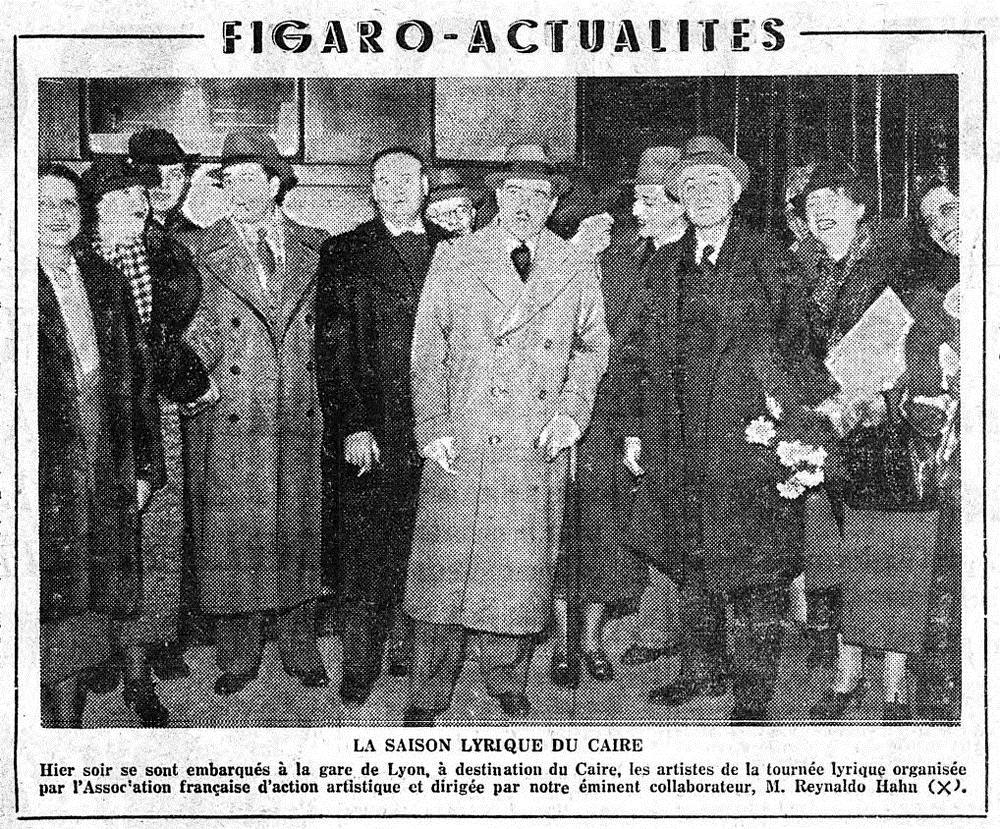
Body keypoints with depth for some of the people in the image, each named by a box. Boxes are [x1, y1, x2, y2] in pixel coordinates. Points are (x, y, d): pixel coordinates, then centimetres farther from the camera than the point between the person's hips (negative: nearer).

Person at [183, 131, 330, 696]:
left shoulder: (314, 249, 8)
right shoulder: (204, 252, 3)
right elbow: (200, 334, 0)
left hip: (301, 417, 2)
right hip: (232, 419, -1)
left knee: (298, 531, 9)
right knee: (233, 535, 3)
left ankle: (300, 650, 22)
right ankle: (239, 659, 15)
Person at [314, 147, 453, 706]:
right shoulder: (345, 253, 5)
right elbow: (331, 349, -1)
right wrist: (351, 424, -10)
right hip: (370, 431, -2)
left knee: (419, 552, 6)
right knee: (363, 557, 1)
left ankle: (410, 654, 20)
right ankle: (360, 666, 12)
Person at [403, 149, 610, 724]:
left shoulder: (579, 268, 9)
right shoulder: (453, 260, 5)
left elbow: (593, 346, 15)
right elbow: (428, 349, 3)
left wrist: (573, 411, 0)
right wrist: (433, 427, -5)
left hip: (540, 446, 2)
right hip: (462, 444, -1)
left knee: (523, 569, 6)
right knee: (444, 565, 0)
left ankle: (508, 684, 25)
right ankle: (429, 695, 13)